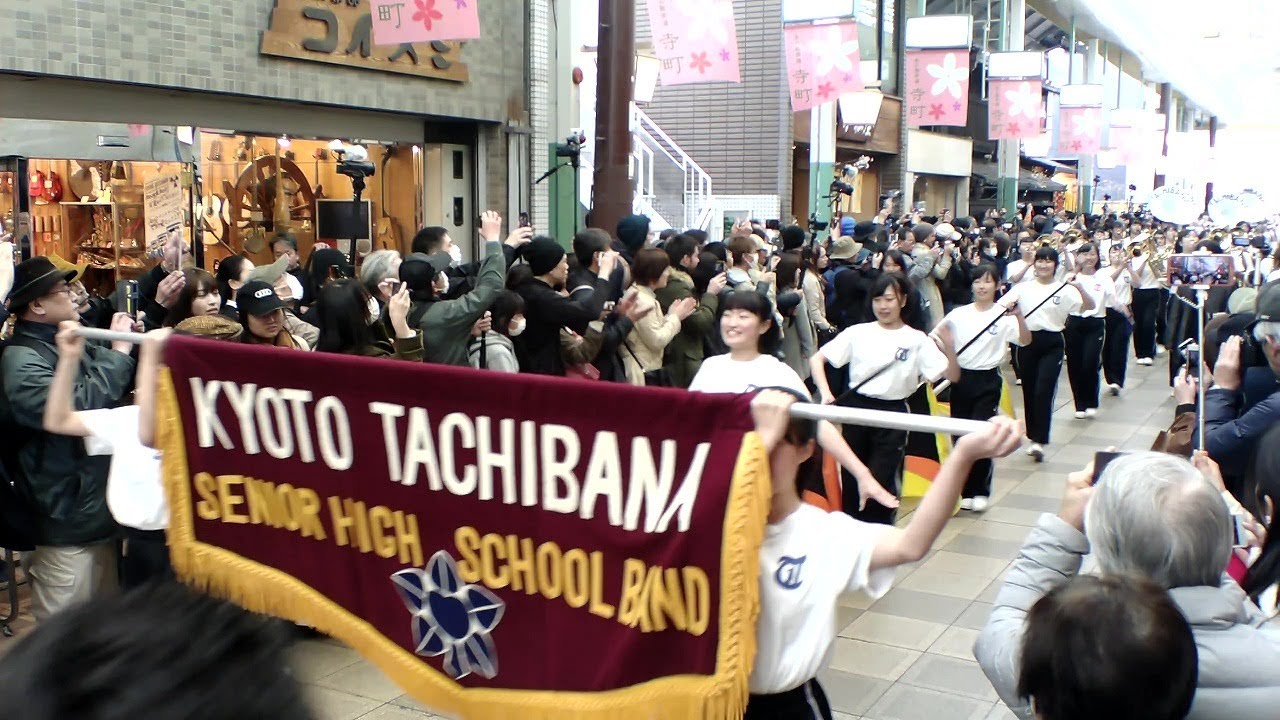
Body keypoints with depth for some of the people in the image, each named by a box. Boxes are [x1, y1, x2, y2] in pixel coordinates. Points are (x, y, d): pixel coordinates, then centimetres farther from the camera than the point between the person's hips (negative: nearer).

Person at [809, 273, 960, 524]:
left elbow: (952, 376, -5)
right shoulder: (858, 333, 1)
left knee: (880, 485, -5)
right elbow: (817, 359, 2)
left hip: (893, 414, -2)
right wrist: (826, 393, -12)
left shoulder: (917, 340, -1)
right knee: (852, 480, 10)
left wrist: (948, 345, -21)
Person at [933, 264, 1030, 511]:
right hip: (961, 378, 3)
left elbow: (1025, 340, -17)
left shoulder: (1004, 314, -4)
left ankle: (981, 492, 10)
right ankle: (966, 491, 19)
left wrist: (1019, 316, -33)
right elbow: (936, 336, 8)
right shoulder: (959, 314, 5)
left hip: (988, 381, -3)